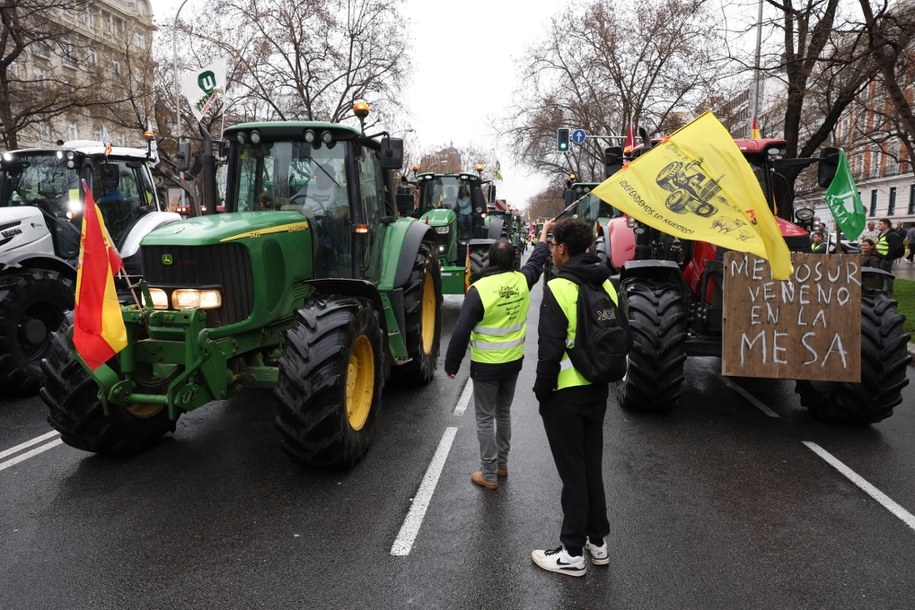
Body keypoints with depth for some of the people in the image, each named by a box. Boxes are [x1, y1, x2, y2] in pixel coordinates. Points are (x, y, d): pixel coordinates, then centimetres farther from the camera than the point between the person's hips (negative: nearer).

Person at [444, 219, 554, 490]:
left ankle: (489, 475, 14)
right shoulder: (522, 280, -5)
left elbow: (461, 332, -19)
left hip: (486, 366, -5)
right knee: (503, 412, 22)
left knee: (485, 418, 7)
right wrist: (544, 234, 36)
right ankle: (502, 464, 34)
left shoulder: (479, 289, -20)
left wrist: (451, 364, -8)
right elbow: (536, 261, 19)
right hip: (514, 361, 6)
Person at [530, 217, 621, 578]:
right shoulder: (606, 285, 4)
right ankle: (598, 542, 32)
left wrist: (542, 391, -8)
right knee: (592, 467, 19)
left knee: (573, 473, 4)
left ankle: (572, 553, 18)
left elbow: (550, 350, -20)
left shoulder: (559, 288, -18)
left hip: (565, 393, -7)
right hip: (598, 390, 7)